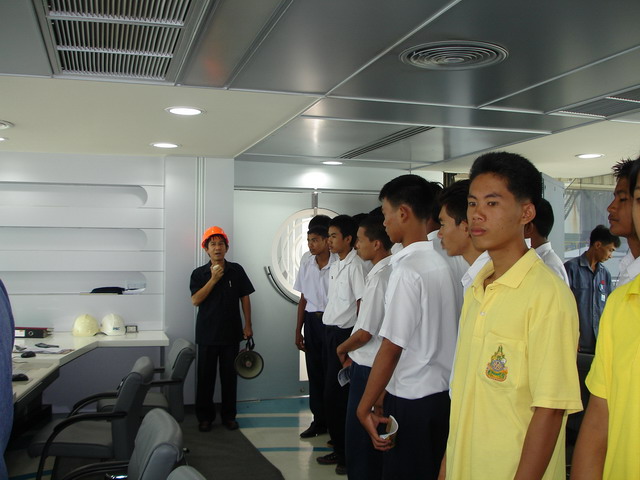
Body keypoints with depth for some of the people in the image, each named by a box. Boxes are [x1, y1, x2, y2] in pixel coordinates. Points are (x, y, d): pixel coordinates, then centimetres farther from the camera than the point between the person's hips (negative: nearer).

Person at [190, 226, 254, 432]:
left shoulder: (236, 270, 2)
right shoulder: (199, 273, 1)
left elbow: (244, 298, 6)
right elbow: (195, 300, -10)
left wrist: (248, 325, 2)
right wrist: (214, 279, -16)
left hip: (231, 332, 1)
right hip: (207, 333, 0)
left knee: (229, 375, 7)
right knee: (206, 376, 5)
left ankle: (229, 415, 19)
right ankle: (205, 416, 17)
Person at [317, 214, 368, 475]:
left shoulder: (356, 265, -13)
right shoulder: (334, 266, 14)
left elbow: (362, 304, -17)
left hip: (345, 335, -9)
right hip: (330, 332, 9)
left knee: (336, 397, -4)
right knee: (332, 395, 14)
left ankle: (349, 454, 10)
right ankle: (339, 449, 26)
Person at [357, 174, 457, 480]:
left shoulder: (407, 269, -18)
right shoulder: (439, 263, 6)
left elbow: (391, 348, -18)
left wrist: (364, 408, -9)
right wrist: (384, 396, 14)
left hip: (411, 401, -8)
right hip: (440, 394, 8)